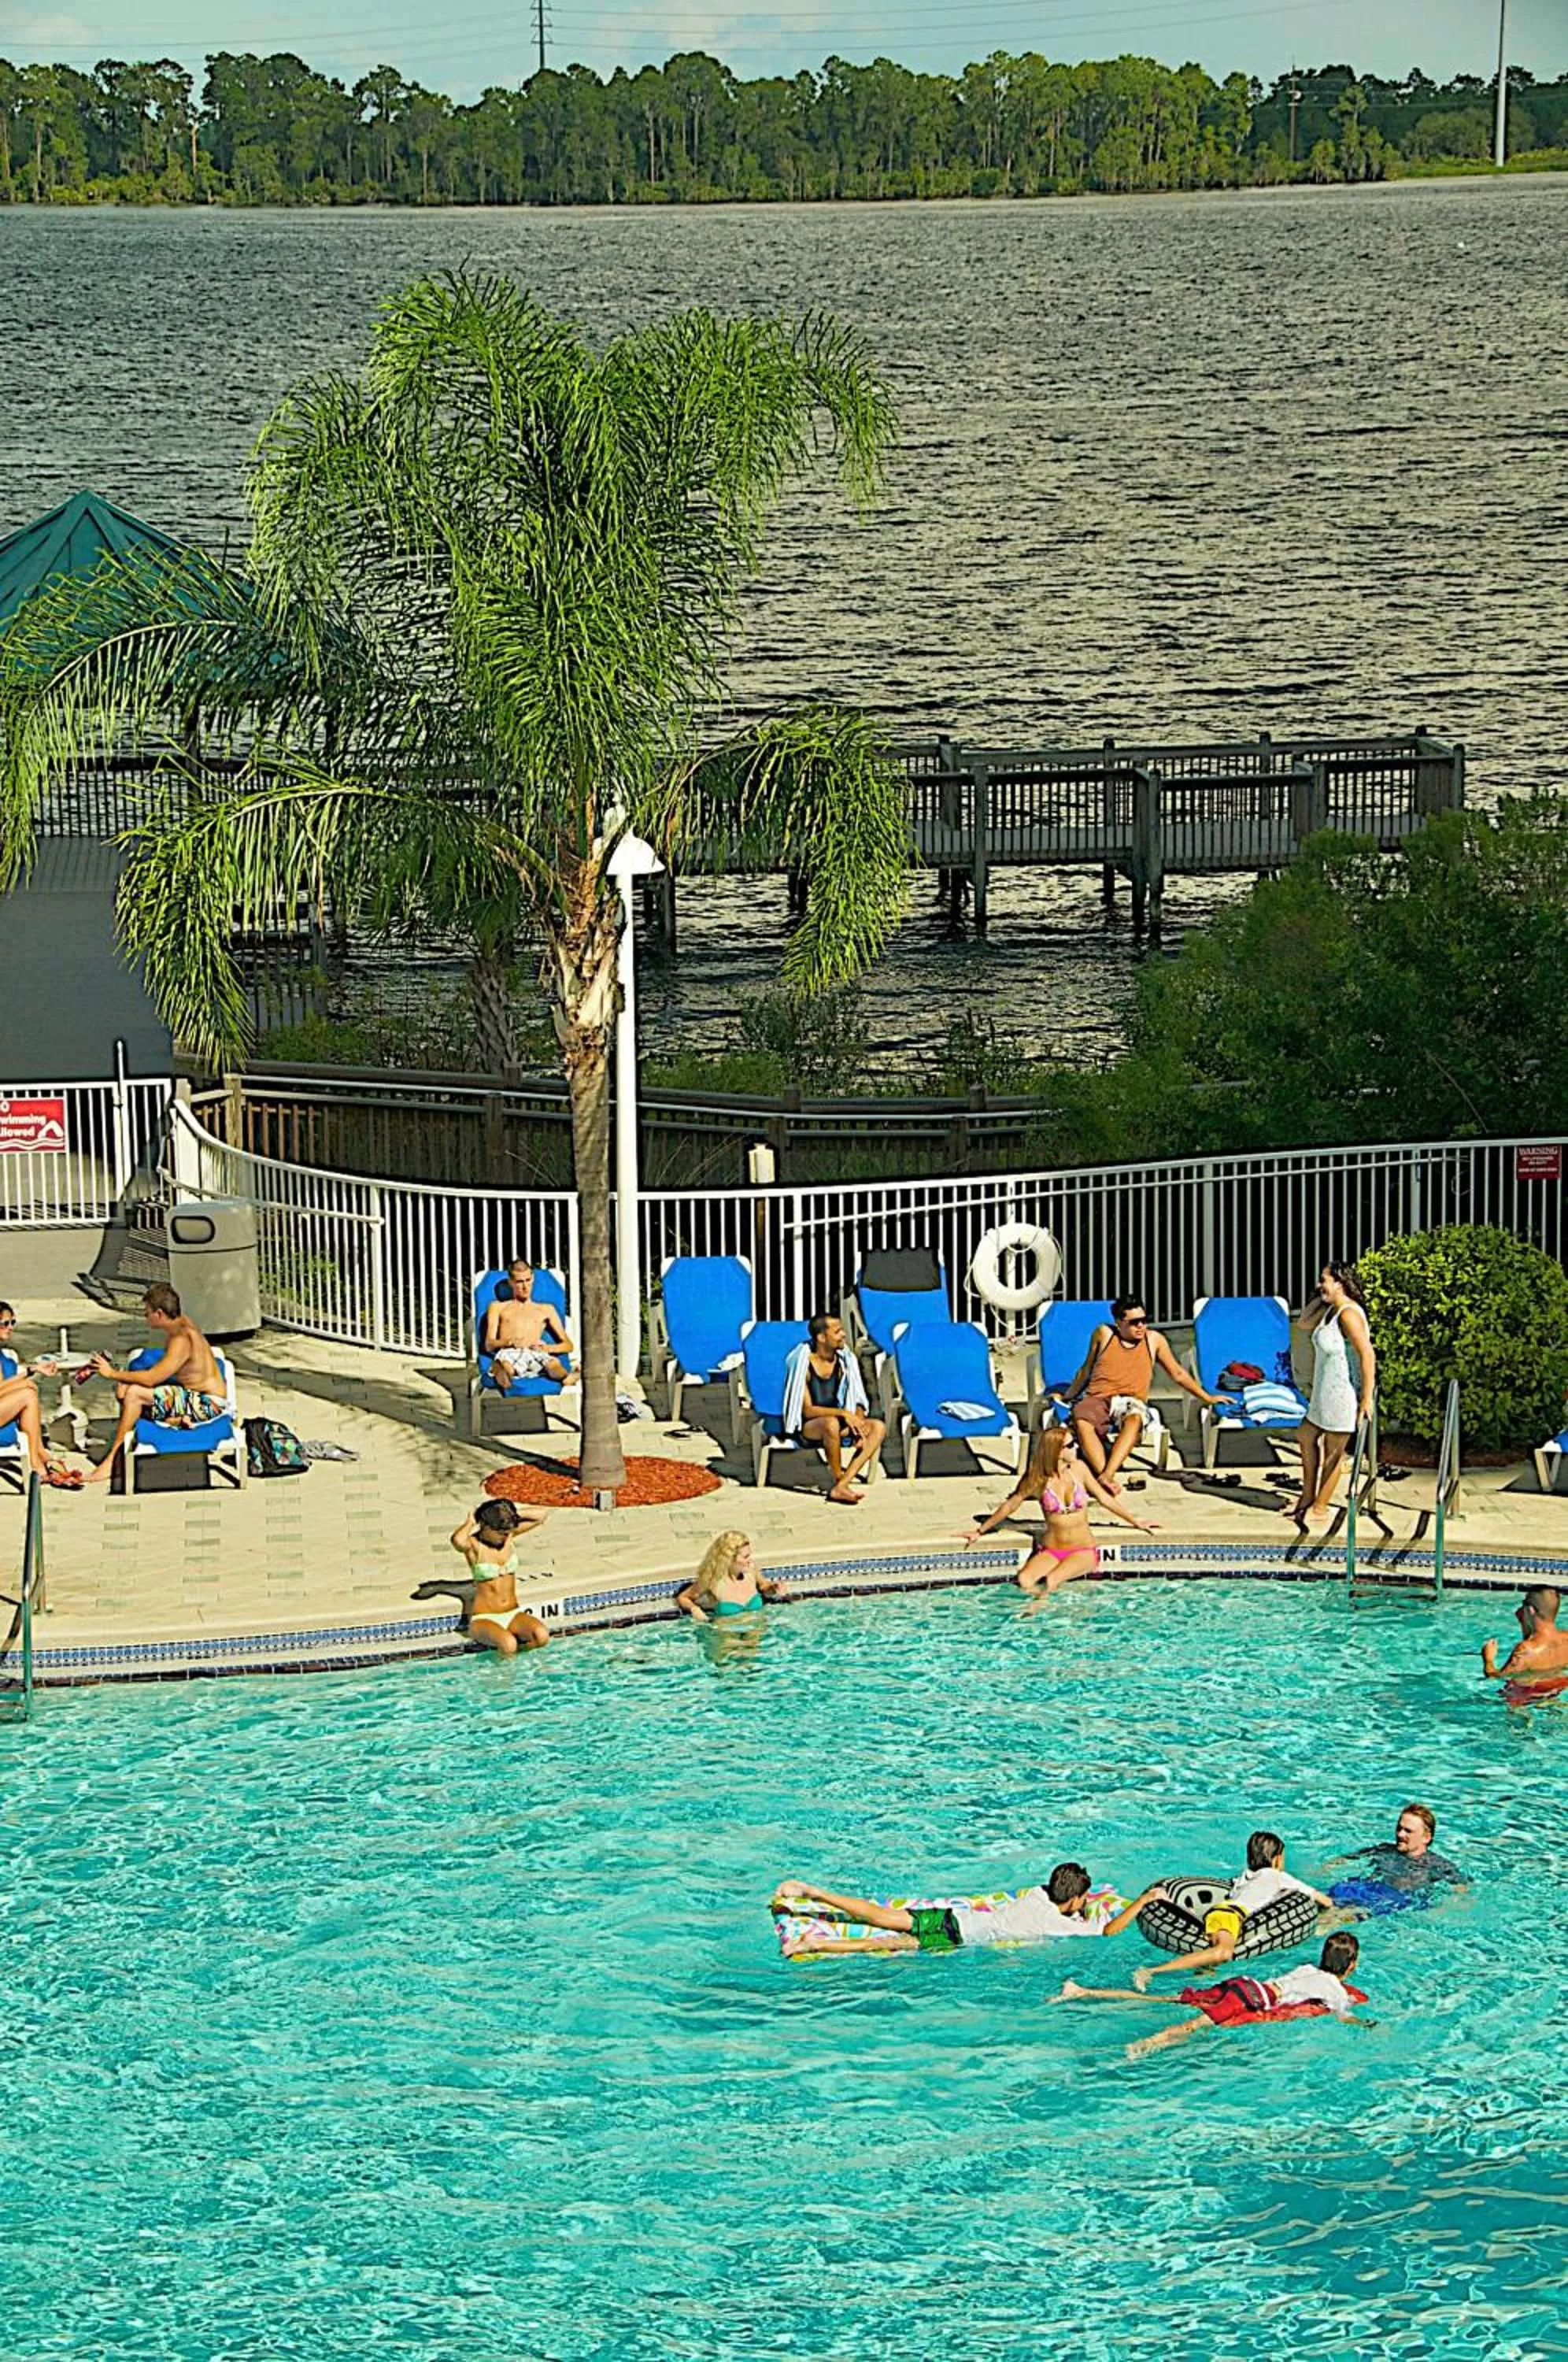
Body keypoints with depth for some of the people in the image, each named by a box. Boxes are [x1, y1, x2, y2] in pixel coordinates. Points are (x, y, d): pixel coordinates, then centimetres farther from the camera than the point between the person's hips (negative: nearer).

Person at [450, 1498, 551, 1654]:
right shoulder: (474, 1545, -13)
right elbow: (458, 1541, -38)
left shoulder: (510, 1534, 2)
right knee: (508, 1644, -36)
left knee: (541, 1636, -26)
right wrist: (469, 1523, -18)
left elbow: (543, 1514, 4)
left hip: (513, 1615, 5)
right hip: (484, 1619, -5)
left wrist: (513, 1514, -4)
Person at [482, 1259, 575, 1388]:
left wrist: (548, 1348, -1)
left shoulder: (546, 1310, 33)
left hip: (535, 1355, 2)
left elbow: (568, 1345, 24)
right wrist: (509, 1342, -7)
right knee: (503, 1363, -43)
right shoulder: (498, 1308, 31)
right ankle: (503, 1378, -66)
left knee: (554, 1364, -38)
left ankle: (568, 1378, -59)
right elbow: (489, 1345, 17)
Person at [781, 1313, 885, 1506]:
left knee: (878, 1427, -18)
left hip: (835, 1420, 6)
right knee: (831, 1423, -39)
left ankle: (841, 1487, -28)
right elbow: (808, 1410, -18)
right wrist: (842, 1413, -29)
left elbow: (858, 1402, 5)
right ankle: (839, 1479, -20)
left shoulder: (844, 1360, 1)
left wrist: (859, 1421, -16)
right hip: (807, 1427, -6)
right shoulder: (803, 1363, -15)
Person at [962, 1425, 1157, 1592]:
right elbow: (1011, 1505, 9)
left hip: (1083, 1551, 0)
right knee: (1024, 1580, -29)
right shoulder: (1038, 1480, -5)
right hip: (1051, 1551, 0)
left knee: (1052, 1580, -30)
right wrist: (981, 1530, 17)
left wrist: (1134, 1521, 17)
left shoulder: (1078, 1469, -2)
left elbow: (1104, 1498, 11)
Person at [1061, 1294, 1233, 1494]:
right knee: (1081, 1419, -39)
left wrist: (1208, 1398, 25)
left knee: (1134, 1419, -40)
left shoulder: (1154, 1340, 16)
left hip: (1132, 1403, 0)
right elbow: (1086, 1370, 25)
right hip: (1097, 1400, 0)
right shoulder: (1104, 1334, 13)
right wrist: (1067, 1396, 32)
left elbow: (1178, 1374, 25)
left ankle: (1107, 1476, -54)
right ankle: (1107, 1479, -50)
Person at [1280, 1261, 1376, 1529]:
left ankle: (1320, 1507, 16)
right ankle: (1308, 1496, 34)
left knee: (1333, 1450, 4)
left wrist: (1367, 1398, -28)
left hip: (1345, 1392, -11)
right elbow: (1306, 1322, 23)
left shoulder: (1348, 1314, -23)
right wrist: (1321, 1298, 7)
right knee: (1307, 1437, 21)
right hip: (1327, 1392, 11)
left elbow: (1367, 1355, -27)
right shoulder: (1330, 1310, 8)